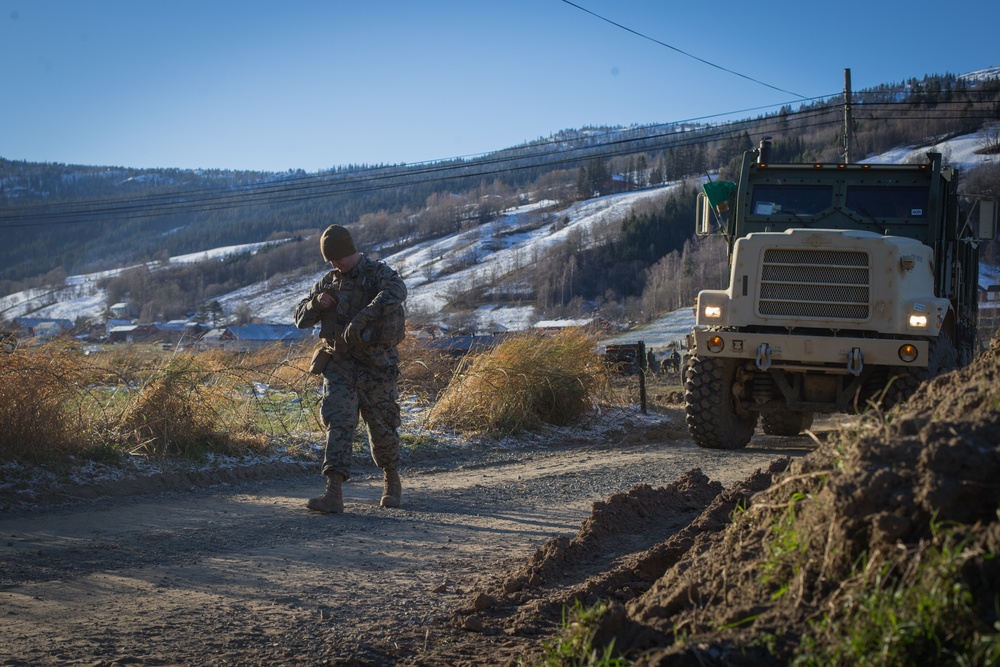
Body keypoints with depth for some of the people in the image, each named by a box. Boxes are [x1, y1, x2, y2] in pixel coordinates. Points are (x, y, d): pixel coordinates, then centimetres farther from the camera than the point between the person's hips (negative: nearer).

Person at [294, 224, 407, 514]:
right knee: (338, 422, -10)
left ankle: (392, 481, 32)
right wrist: (317, 303, -11)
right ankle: (334, 494, -20)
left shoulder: (377, 272, -7)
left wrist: (363, 316, -43)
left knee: (382, 426, 7)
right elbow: (301, 319, 12)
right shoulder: (328, 282, 12)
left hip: (374, 363, -4)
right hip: (339, 363, 4)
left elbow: (396, 290, -31)